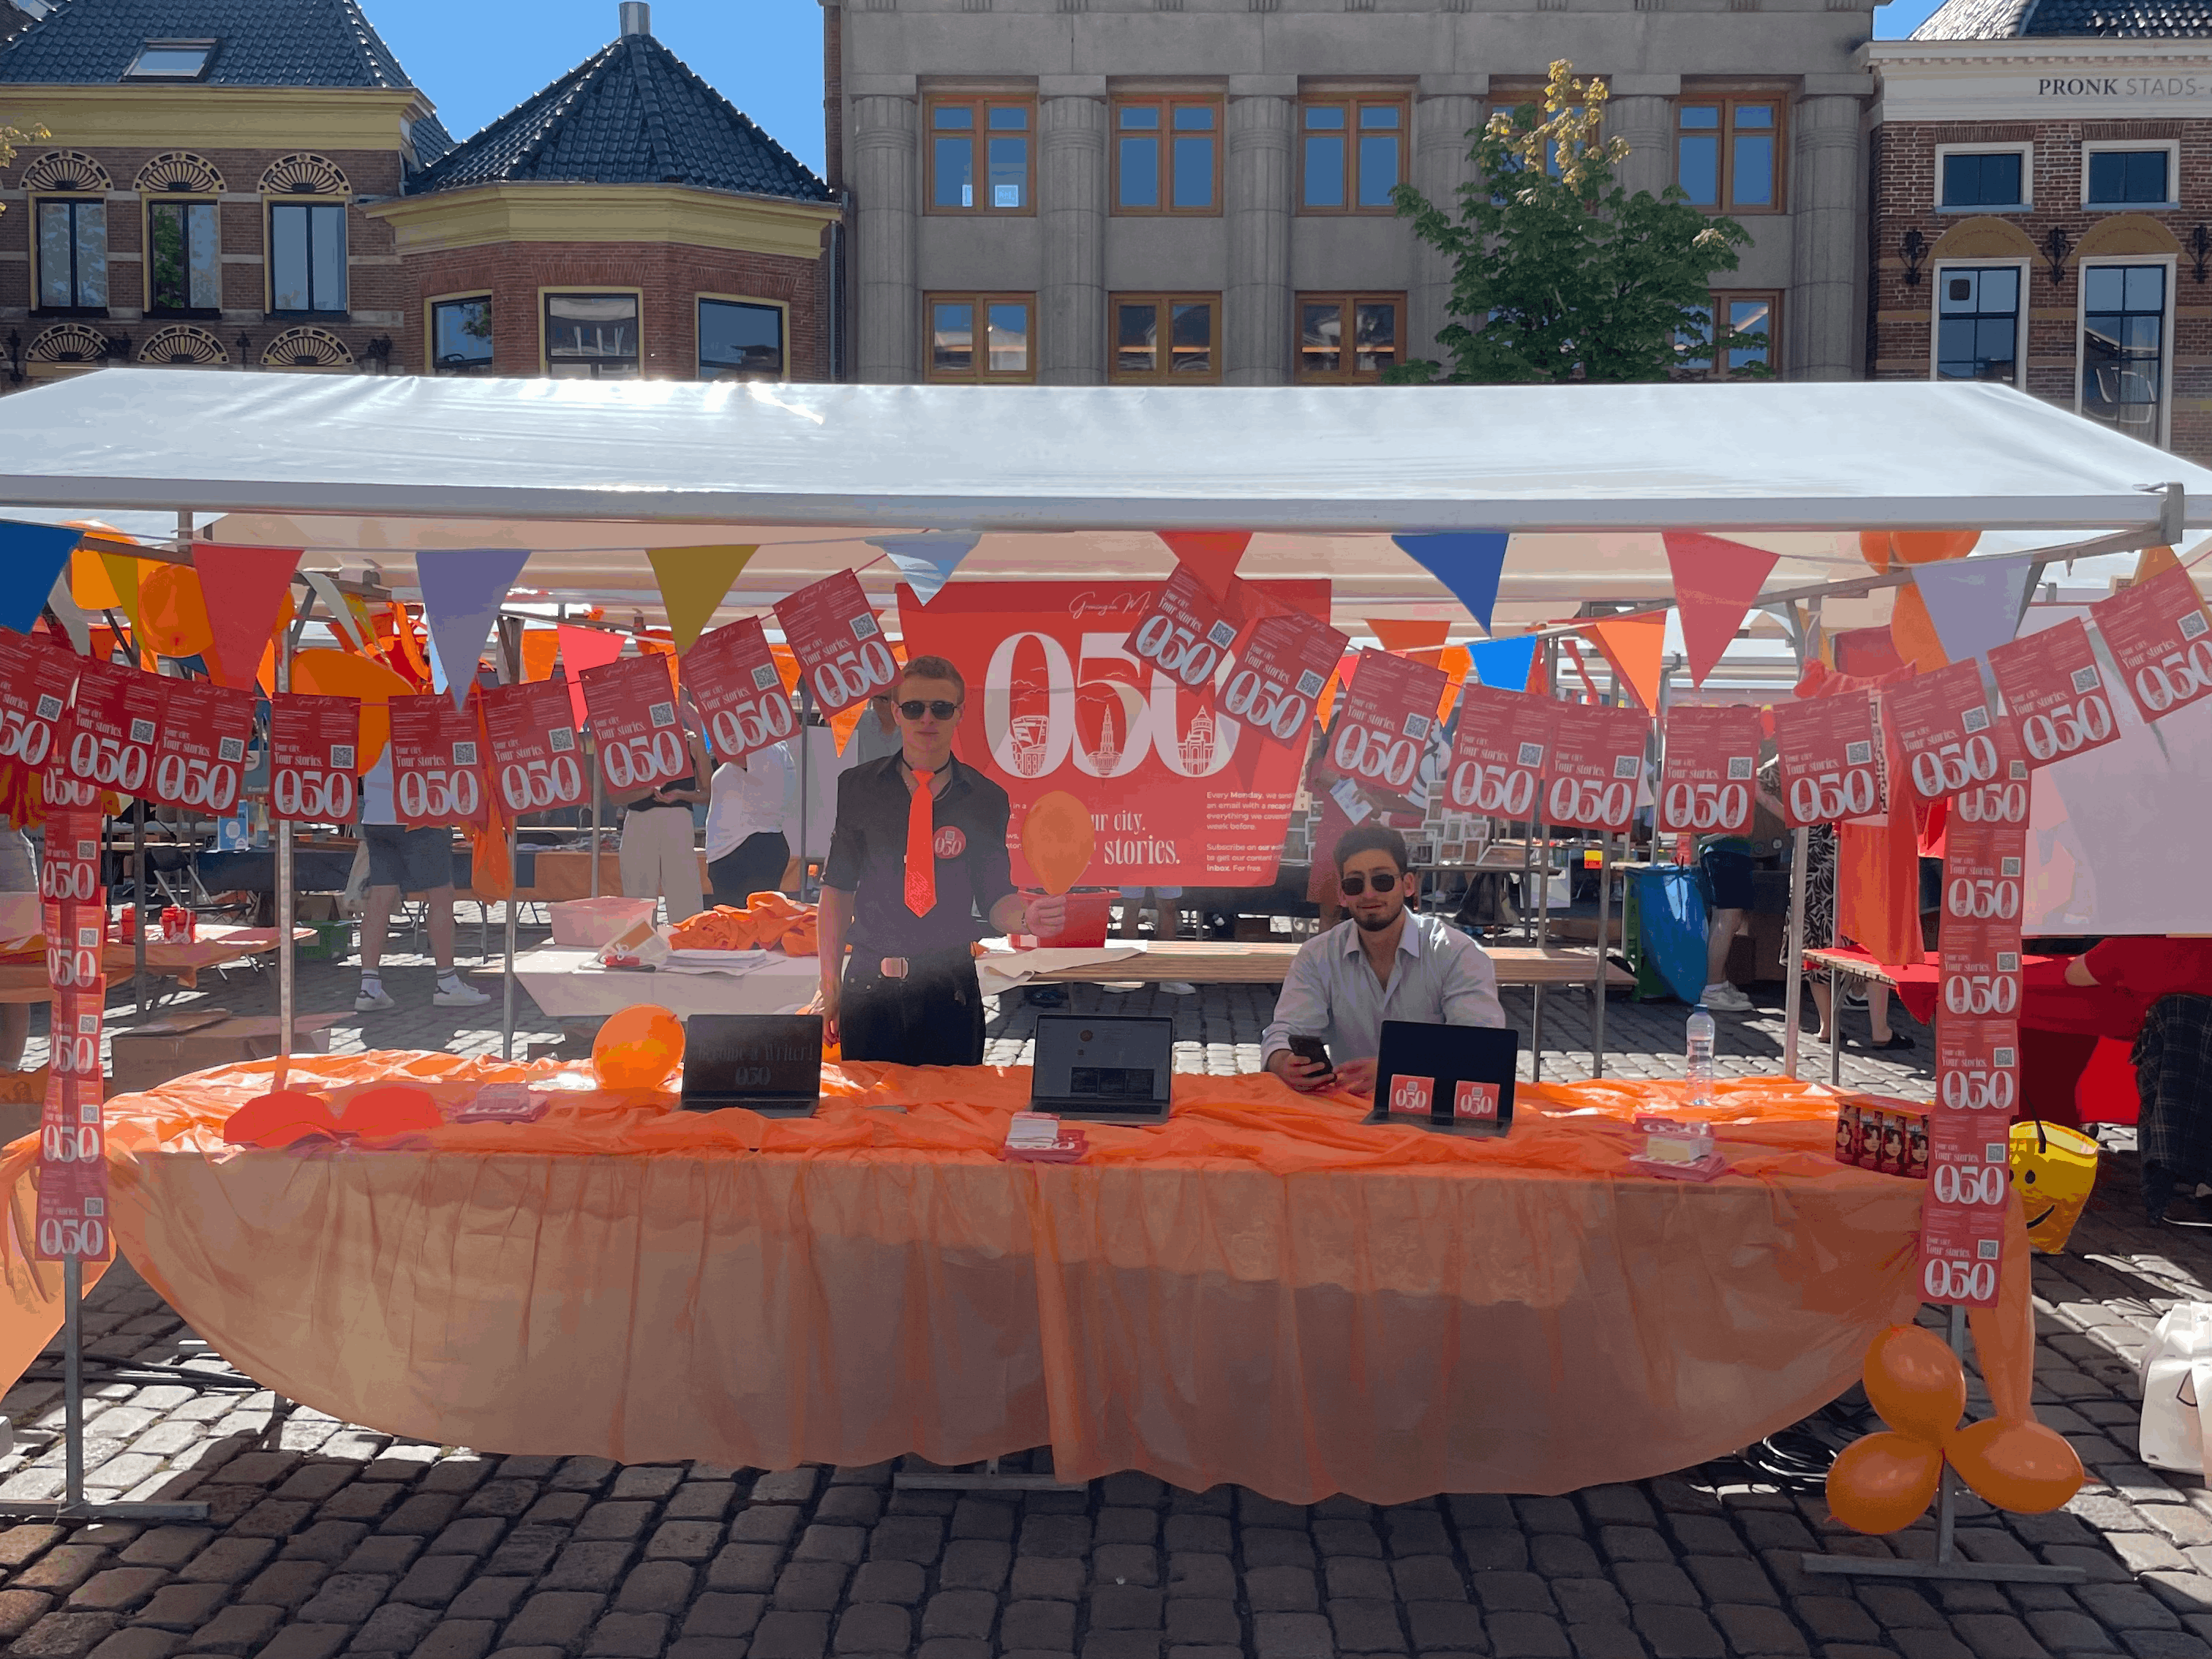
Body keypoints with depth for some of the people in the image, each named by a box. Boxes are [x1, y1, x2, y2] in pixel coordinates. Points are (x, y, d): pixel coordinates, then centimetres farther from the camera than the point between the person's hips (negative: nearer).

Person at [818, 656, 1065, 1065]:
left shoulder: (986, 798, 1)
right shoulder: (858, 787, 3)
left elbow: (995, 900, 1)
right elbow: (838, 886, 5)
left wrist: (1026, 917, -23)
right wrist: (830, 985, 1)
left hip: (949, 987, -1)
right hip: (869, 983, 1)